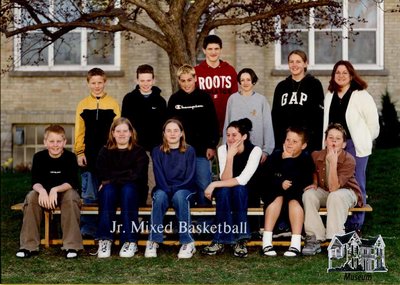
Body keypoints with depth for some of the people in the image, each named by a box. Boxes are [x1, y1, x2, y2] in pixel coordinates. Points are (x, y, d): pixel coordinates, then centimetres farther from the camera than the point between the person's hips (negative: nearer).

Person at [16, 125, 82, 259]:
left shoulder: (70, 157, -12)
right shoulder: (39, 157, -7)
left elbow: (72, 182, -19)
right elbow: (35, 182, -14)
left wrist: (55, 189, -36)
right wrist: (42, 190, -37)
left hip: (65, 192, -2)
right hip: (44, 193, 2)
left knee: (71, 196, -34)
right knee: (31, 197, -27)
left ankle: (71, 245, -31)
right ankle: (29, 245, -23)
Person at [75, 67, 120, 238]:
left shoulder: (113, 104, 5)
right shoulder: (83, 104, 8)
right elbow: (79, 131, 6)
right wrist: (79, 152, -1)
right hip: (89, 156, 1)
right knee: (89, 195, 2)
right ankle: (88, 229, 9)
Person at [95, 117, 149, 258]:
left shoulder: (139, 152, 4)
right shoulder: (105, 152, 11)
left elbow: (137, 175, -13)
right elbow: (102, 174, -5)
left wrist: (112, 178, -15)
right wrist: (126, 174, -16)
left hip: (133, 191, -1)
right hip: (111, 190, 1)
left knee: (128, 189, -35)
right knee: (107, 190, -32)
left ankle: (130, 241, -35)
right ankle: (104, 240, -35)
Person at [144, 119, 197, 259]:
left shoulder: (189, 151, 3)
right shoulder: (157, 151, 6)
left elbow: (190, 177, -4)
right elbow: (159, 177, -2)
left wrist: (174, 189, -16)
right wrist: (168, 190, -18)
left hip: (184, 189, -1)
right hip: (164, 189, 1)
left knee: (179, 196, -36)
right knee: (159, 196, -34)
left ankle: (187, 242, -32)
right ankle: (153, 241, -30)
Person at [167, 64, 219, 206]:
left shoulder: (204, 97, 0)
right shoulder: (174, 99, 4)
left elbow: (213, 124, 2)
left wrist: (212, 146, -3)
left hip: (202, 151, -1)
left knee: (204, 186, 0)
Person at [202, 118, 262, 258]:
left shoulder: (255, 150, -19)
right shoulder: (223, 149, -10)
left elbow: (242, 180, -28)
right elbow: (225, 179, -20)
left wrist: (214, 184, -30)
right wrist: (230, 156, -31)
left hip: (247, 194, -2)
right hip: (226, 195, 2)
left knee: (238, 189, -35)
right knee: (224, 191, -32)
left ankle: (240, 240, -30)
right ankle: (220, 241, -30)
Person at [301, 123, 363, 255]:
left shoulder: (349, 160, -25)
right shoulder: (316, 155, -12)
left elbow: (333, 188, -33)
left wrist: (333, 163, -40)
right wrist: (314, 183, -6)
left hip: (347, 192, -4)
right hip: (323, 192, 4)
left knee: (335, 196, -37)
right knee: (308, 194, -26)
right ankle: (314, 239, -24)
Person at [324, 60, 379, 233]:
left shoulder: (361, 95, -5)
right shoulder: (330, 95, 13)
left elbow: (373, 120, -4)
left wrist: (366, 140, 3)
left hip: (355, 145, -5)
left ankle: (355, 223, 8)